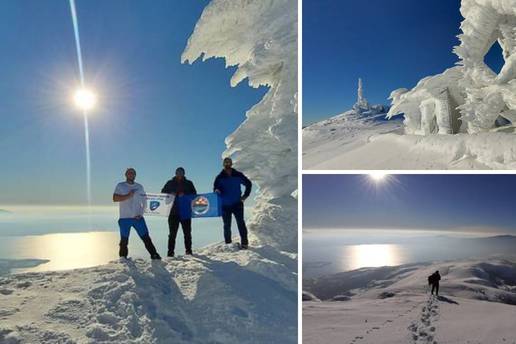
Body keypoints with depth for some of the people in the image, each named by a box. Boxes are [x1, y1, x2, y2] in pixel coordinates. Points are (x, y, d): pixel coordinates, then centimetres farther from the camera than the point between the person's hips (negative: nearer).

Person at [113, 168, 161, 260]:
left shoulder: (139, 187, 11)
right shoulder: (120, 186, 3)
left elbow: (144, 202, 12)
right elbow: (115, 198, -11)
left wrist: (141, 213, -2)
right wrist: (128, 196, -18)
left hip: (138, 218, 2)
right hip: (125, 218, -2)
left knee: (146, 237, -2)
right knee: (124, 240, 5)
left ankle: (154, 255, 3)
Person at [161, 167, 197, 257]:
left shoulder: (189, 183, 9)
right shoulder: (170, 183, 10)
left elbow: (194, 194, 2)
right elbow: (163, 193, 9)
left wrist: (184, 195, -14)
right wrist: (170, 194, -10)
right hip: (173, 211, 0)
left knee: (187, 233, 5)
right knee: (172, 233, -2)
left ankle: (188, 250, 13)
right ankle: (170, 251, 2)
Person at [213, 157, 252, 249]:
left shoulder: (238, 175, 3)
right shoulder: (219, 177, 3)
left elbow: (248, 184, 14)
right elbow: (215, 188, 0)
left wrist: (245, 195, 6)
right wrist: (217, 191, -24)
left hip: (237, 204, -1)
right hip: (225, 206, 1)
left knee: (241, 223, -5)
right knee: (227, 225, 6)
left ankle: (244, 242, 1)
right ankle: (228, 244, 15)